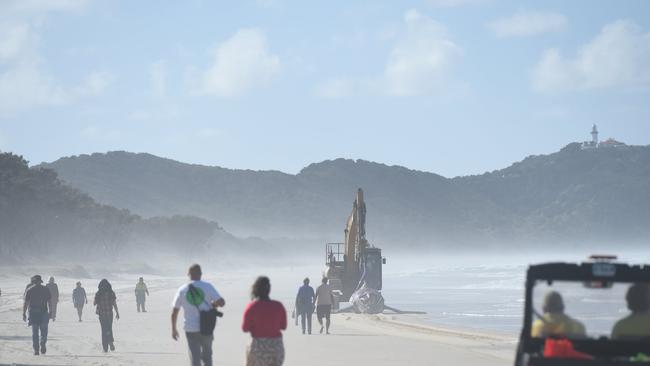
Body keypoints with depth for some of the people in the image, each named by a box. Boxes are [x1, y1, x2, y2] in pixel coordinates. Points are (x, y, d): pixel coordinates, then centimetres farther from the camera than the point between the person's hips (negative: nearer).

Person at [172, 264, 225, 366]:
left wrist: (173, 329, 15)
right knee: (207, 355, 19)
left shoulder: (182, 290, -1)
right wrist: (213, 305, 11)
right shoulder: (207, 287, -5)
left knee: (195, 358, 4)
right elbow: (222, 302, -11)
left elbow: (174, 312, 2)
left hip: (190, 329, 0)